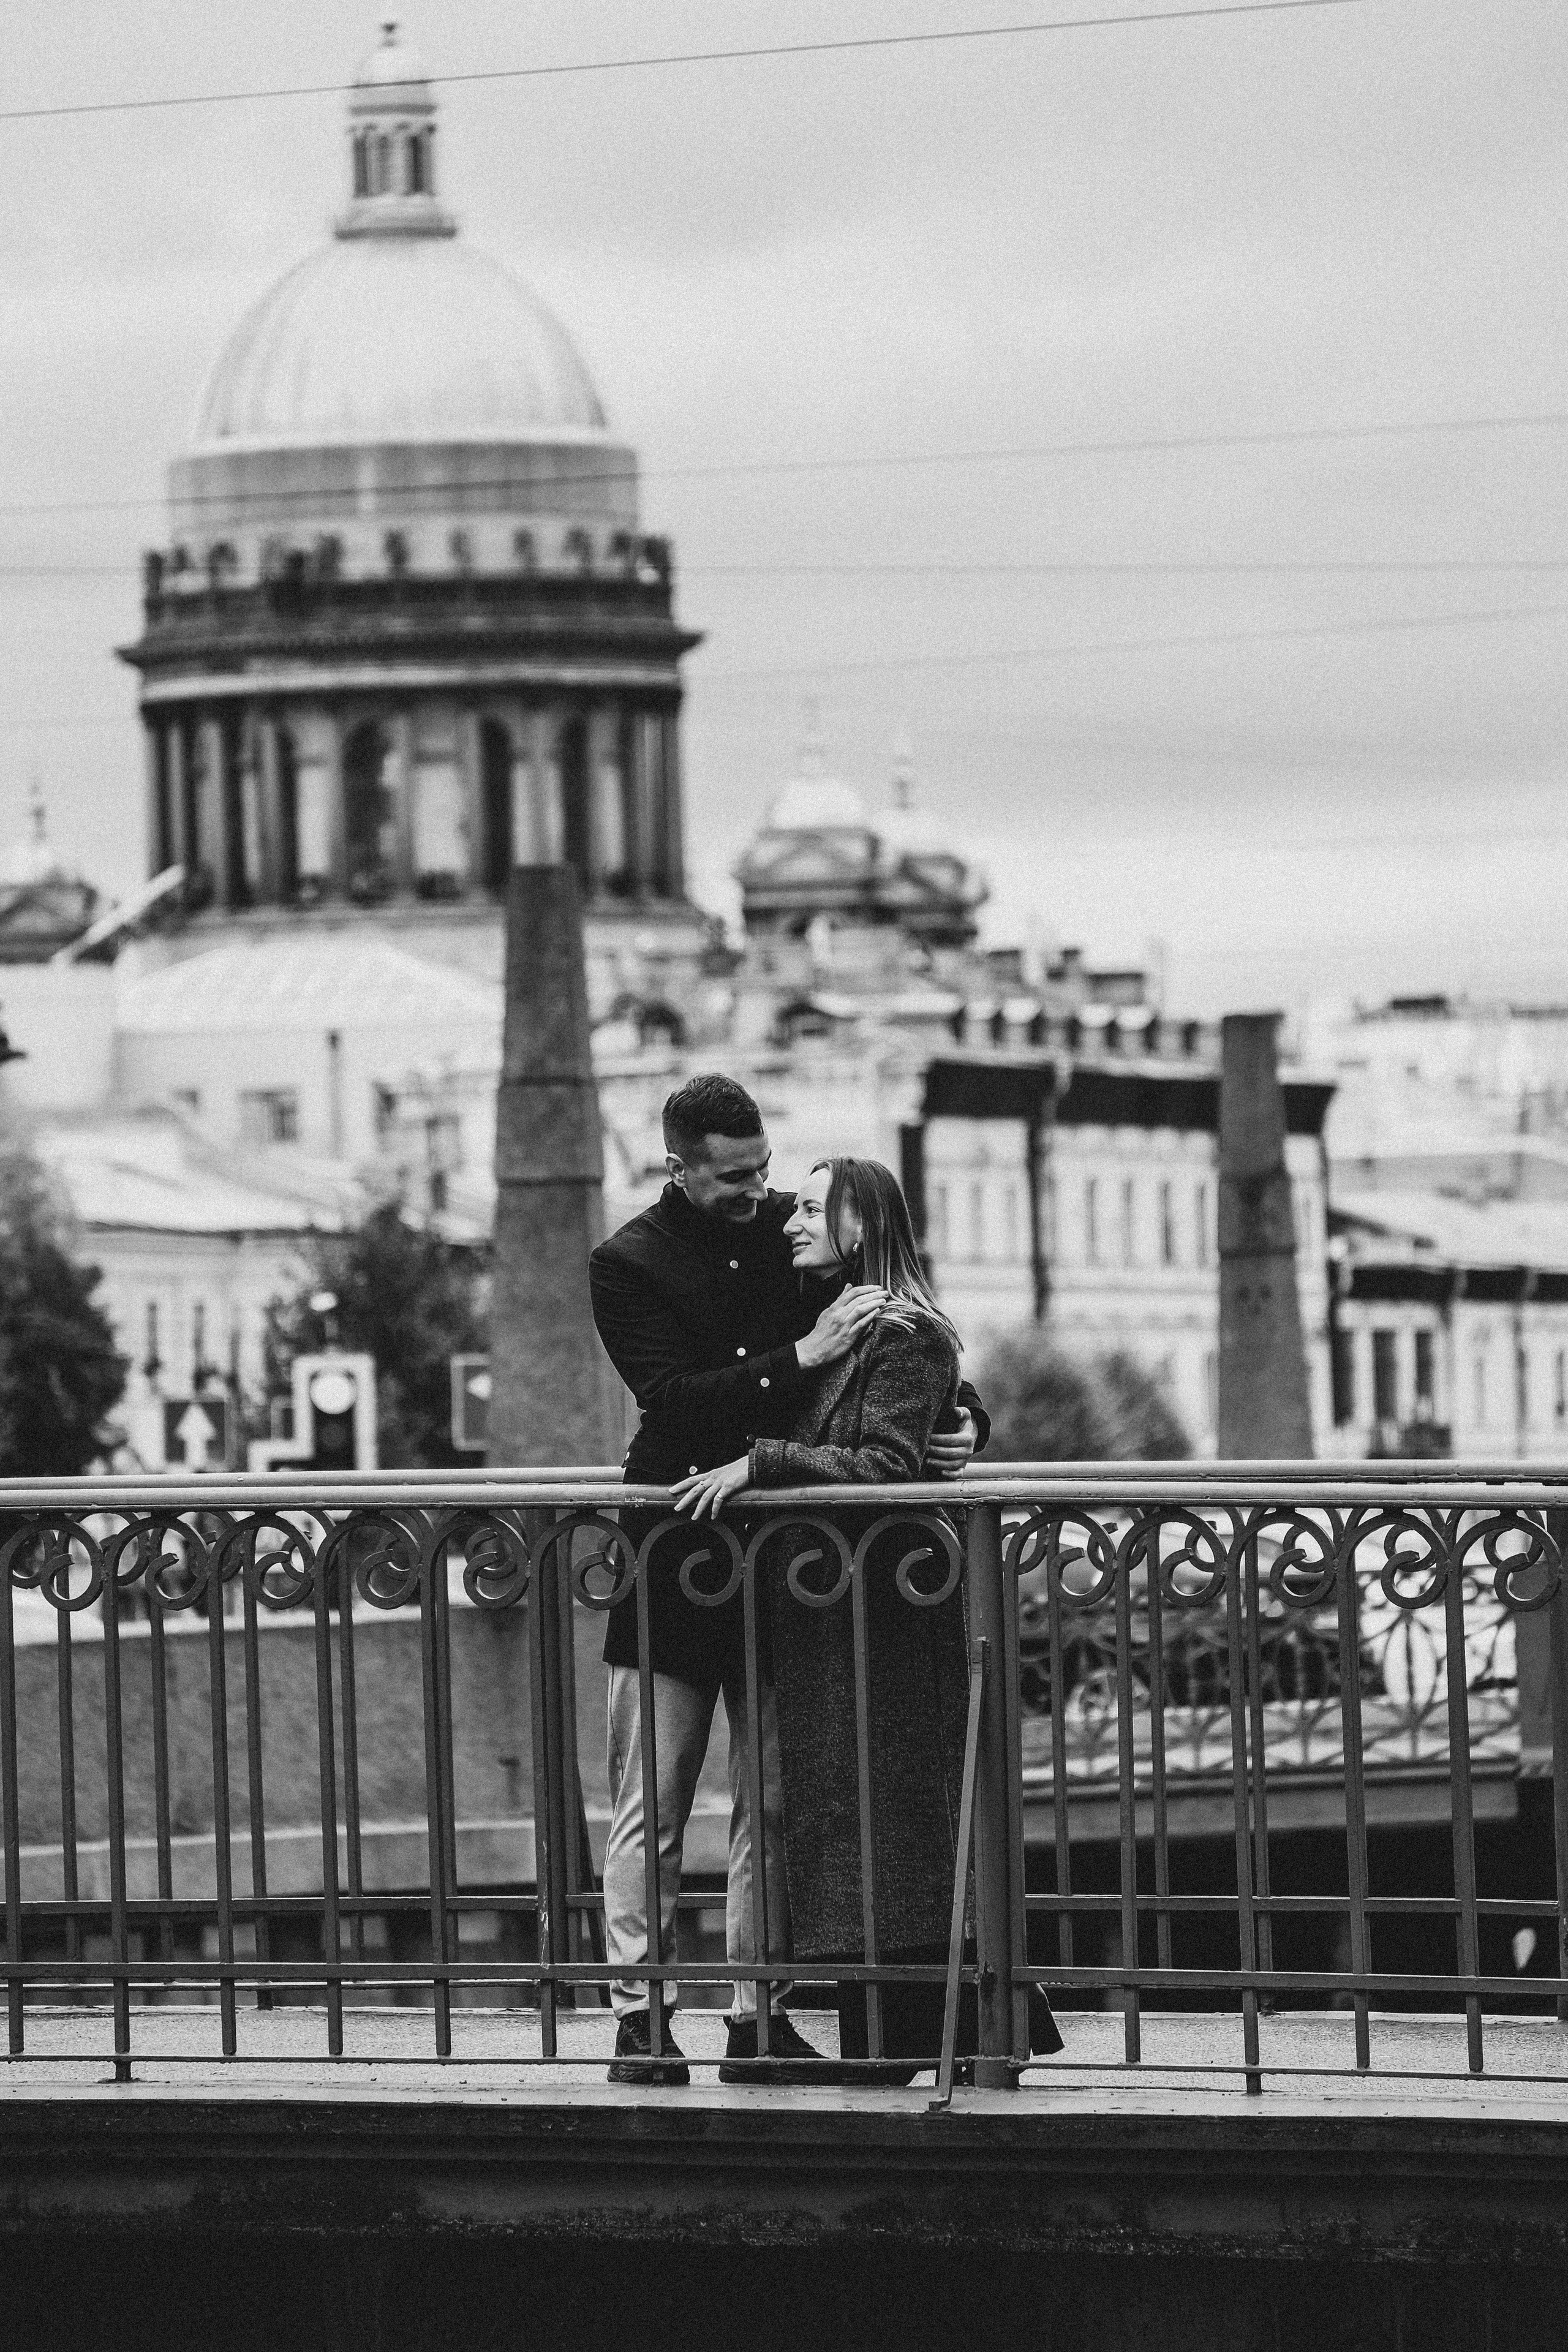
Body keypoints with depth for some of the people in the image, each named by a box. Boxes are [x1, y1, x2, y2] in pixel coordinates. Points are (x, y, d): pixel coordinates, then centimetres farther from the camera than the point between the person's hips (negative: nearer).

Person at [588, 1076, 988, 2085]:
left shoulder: (799, 1232, 7)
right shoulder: (630, 1265, -3)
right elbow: (673, 1399, -16)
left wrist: (964, 1420, -6)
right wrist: (799, 1360, -24)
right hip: (675, 1556, -3)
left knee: (775, 1801, 3)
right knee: (653, 1800, -2)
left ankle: (758, 2014, 6)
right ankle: (639, 2012, 0)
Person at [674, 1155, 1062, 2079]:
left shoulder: (903, 1336, -10)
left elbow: (882, 1467, -19)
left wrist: (761, 1463, -19)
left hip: (881, 1611, -9)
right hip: (826, 1602, 9)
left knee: (884, 1810, -7)